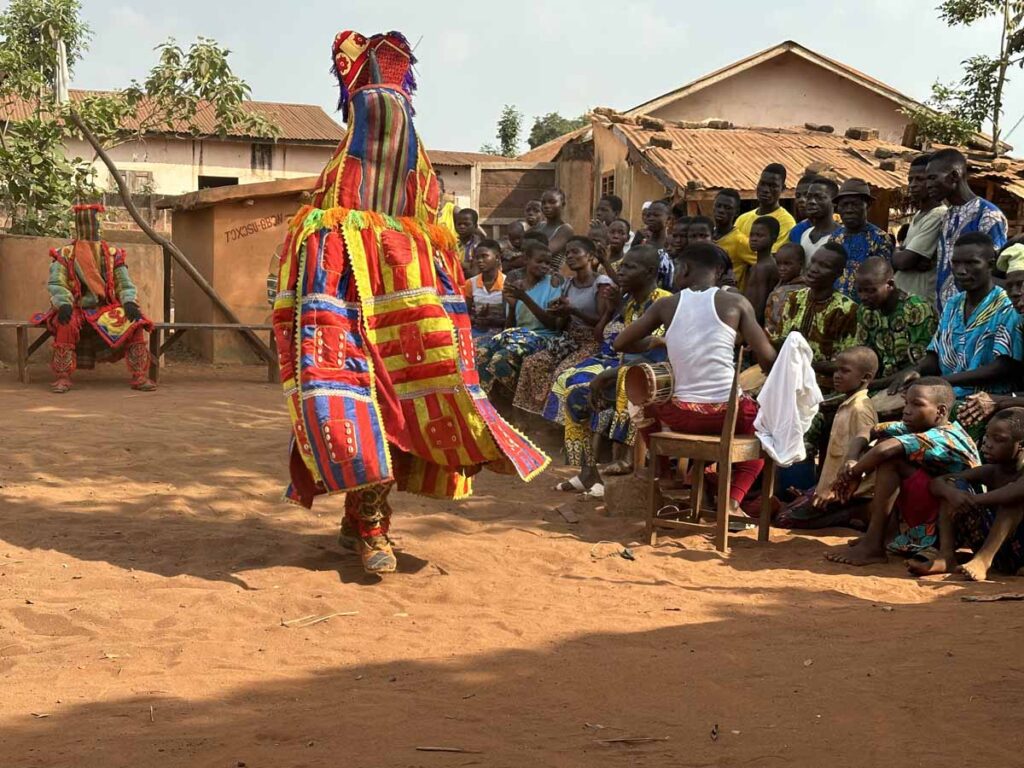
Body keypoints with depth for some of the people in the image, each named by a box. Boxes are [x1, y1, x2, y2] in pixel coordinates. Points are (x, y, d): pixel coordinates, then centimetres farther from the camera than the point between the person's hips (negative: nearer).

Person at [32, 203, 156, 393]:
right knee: (67, 324, -36)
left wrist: (129, 303, -15)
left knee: (135, 322, -25)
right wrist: (63, 304, -25)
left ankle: (139, 376, -23)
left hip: (107, 310, 2)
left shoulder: (112, 254, 12)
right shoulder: (64, 254, 6)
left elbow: (125, 285, 8)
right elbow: (56, 284, -4)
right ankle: (62, 378, -29)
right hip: (77, 308, -2)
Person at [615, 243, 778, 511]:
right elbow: (767, 358, -6)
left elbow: (620, 344, 9)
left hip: (682, 417, 2)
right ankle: (733, 499, 13)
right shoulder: (736, 302, -3)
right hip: (728, 414, -2)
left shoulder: (666, 305, 1)